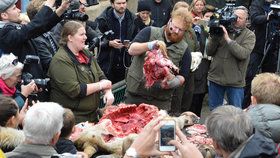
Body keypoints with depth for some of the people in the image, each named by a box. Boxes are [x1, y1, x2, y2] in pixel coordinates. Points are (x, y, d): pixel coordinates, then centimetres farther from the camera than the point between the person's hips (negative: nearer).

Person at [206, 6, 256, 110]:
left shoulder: (249, 35, -3)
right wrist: (214, 37, -14)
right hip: (215, 78, 3)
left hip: (235, 82, -3)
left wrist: (228, 39, -22)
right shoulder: (223, 29, 3)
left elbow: (243, 54, -20)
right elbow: (209, 52, 2)